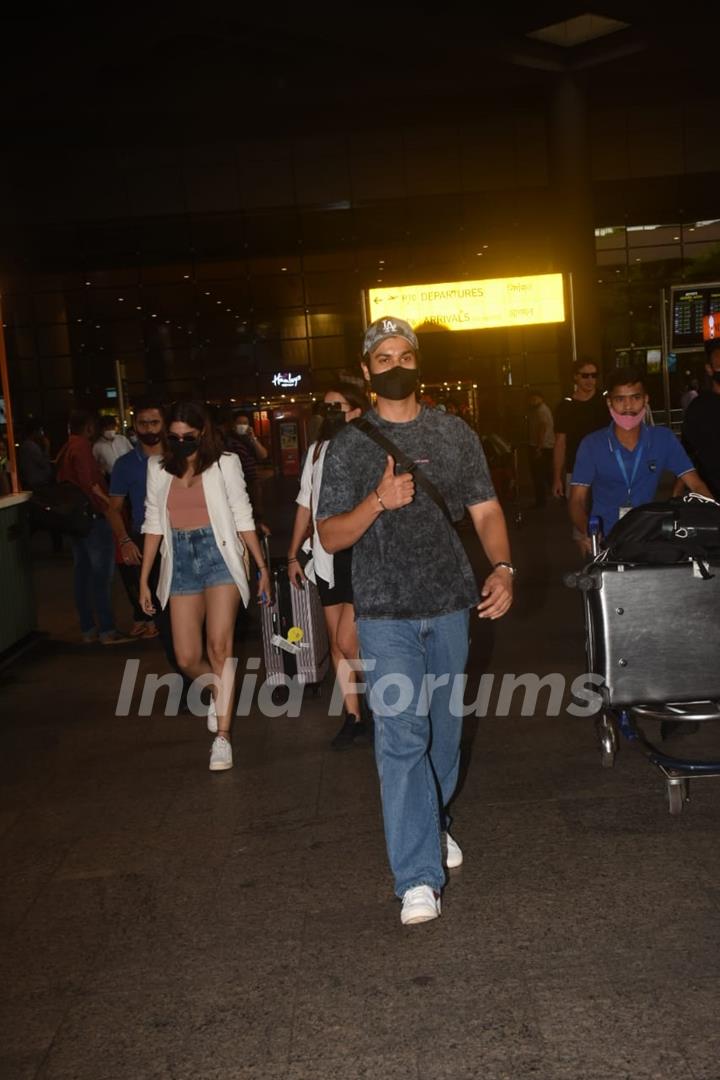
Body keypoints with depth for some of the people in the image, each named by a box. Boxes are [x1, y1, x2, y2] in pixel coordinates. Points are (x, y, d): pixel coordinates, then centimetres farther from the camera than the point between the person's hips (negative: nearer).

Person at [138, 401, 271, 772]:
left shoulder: (224, 463, -1)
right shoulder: (158, 467, 7)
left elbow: (243, 517, 1)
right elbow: (153, 523, 10)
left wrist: (262, 566, 0)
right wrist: (144, 578, 8)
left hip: (219, 554, -3)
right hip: (180, 560, 3)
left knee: (219, 646, -16)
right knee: (187, 658, -1)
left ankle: (222, 736, -8)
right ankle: (217, 692, 34)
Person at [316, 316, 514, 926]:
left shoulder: (455, 434, 7)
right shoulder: (349, 446, 1)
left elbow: (485, 511, 4)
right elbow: (329, 537, -3)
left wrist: (503, 568, -14)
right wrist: (378, 501, -21)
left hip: (449, 606, 3)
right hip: (385, 614, -3)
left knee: (443, 728, 15)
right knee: (401, 739, -9)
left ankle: (435, 824, 40)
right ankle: (418, 879, -6)